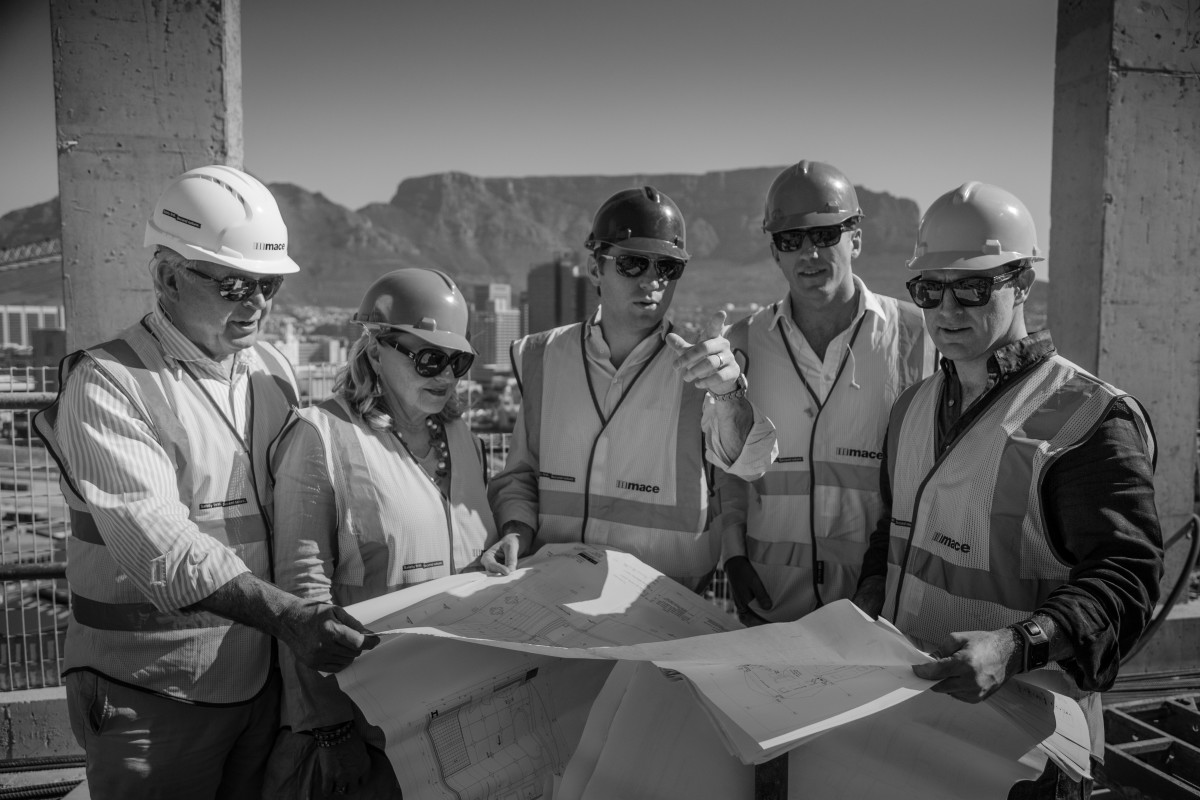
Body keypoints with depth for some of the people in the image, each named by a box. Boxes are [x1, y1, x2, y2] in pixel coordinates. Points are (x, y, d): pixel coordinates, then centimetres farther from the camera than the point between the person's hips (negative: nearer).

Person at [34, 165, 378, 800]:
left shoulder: (274, 371, 7)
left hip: (261, 680, 5)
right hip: (153, 699, -5)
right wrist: (287, 616, -33)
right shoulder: (108, 383, -13)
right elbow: (156, 541, -24)